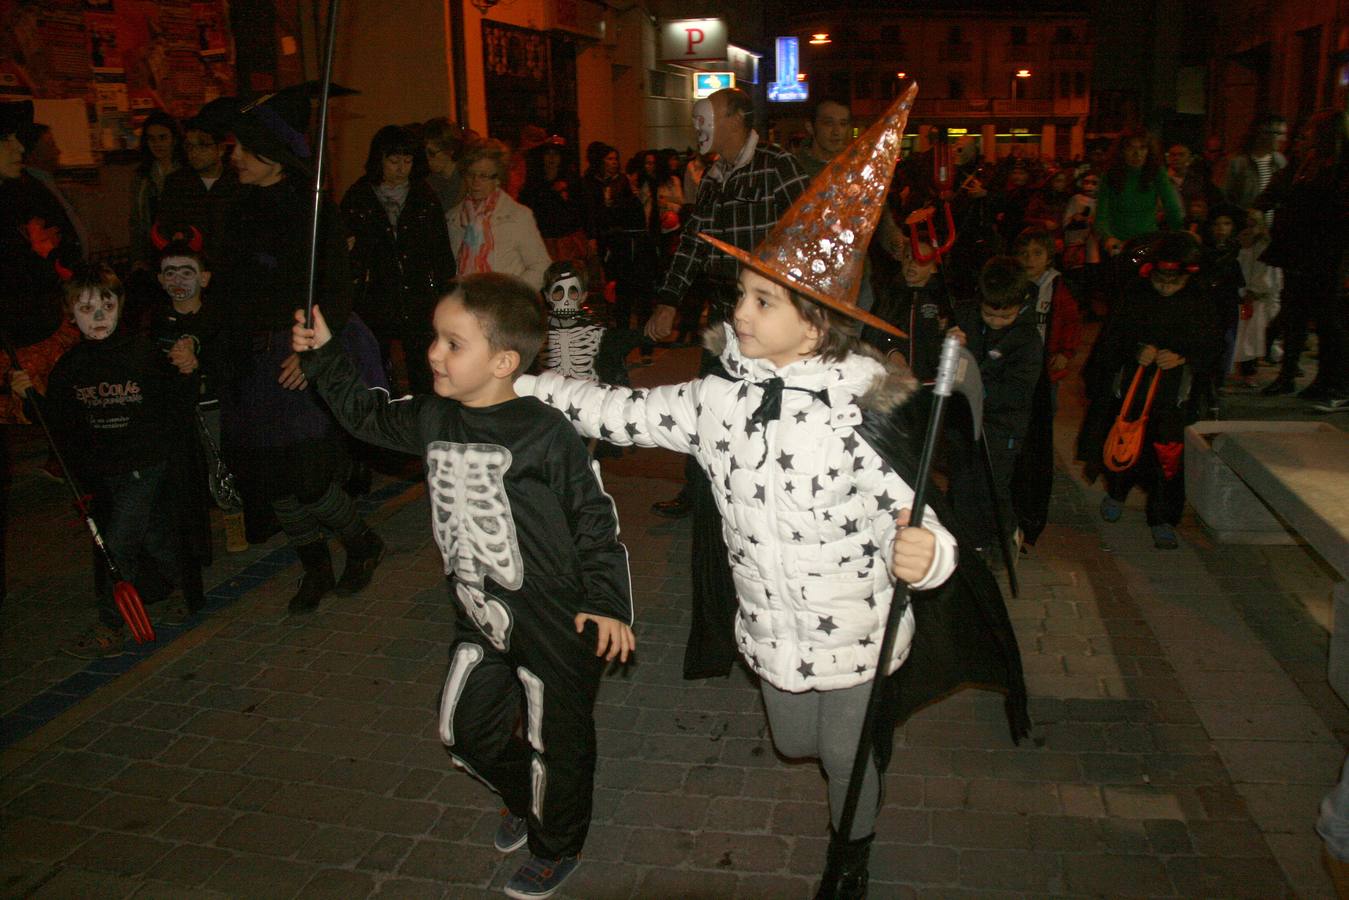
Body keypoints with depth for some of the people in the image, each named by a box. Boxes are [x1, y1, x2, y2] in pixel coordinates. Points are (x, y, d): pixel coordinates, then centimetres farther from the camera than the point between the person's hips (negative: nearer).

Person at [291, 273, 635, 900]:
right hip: (479, 616, 7)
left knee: (556, 741, 12)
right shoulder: (433, 417, -2)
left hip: (555, 621, -7)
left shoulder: (545, 433, -22)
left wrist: (607, 602, -16)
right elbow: (369, 416, 17)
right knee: (466, 731, 21)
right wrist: (323, 357, 9)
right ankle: (523, 797, 51)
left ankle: (557, 847, 39)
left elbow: (594, 517, -15)